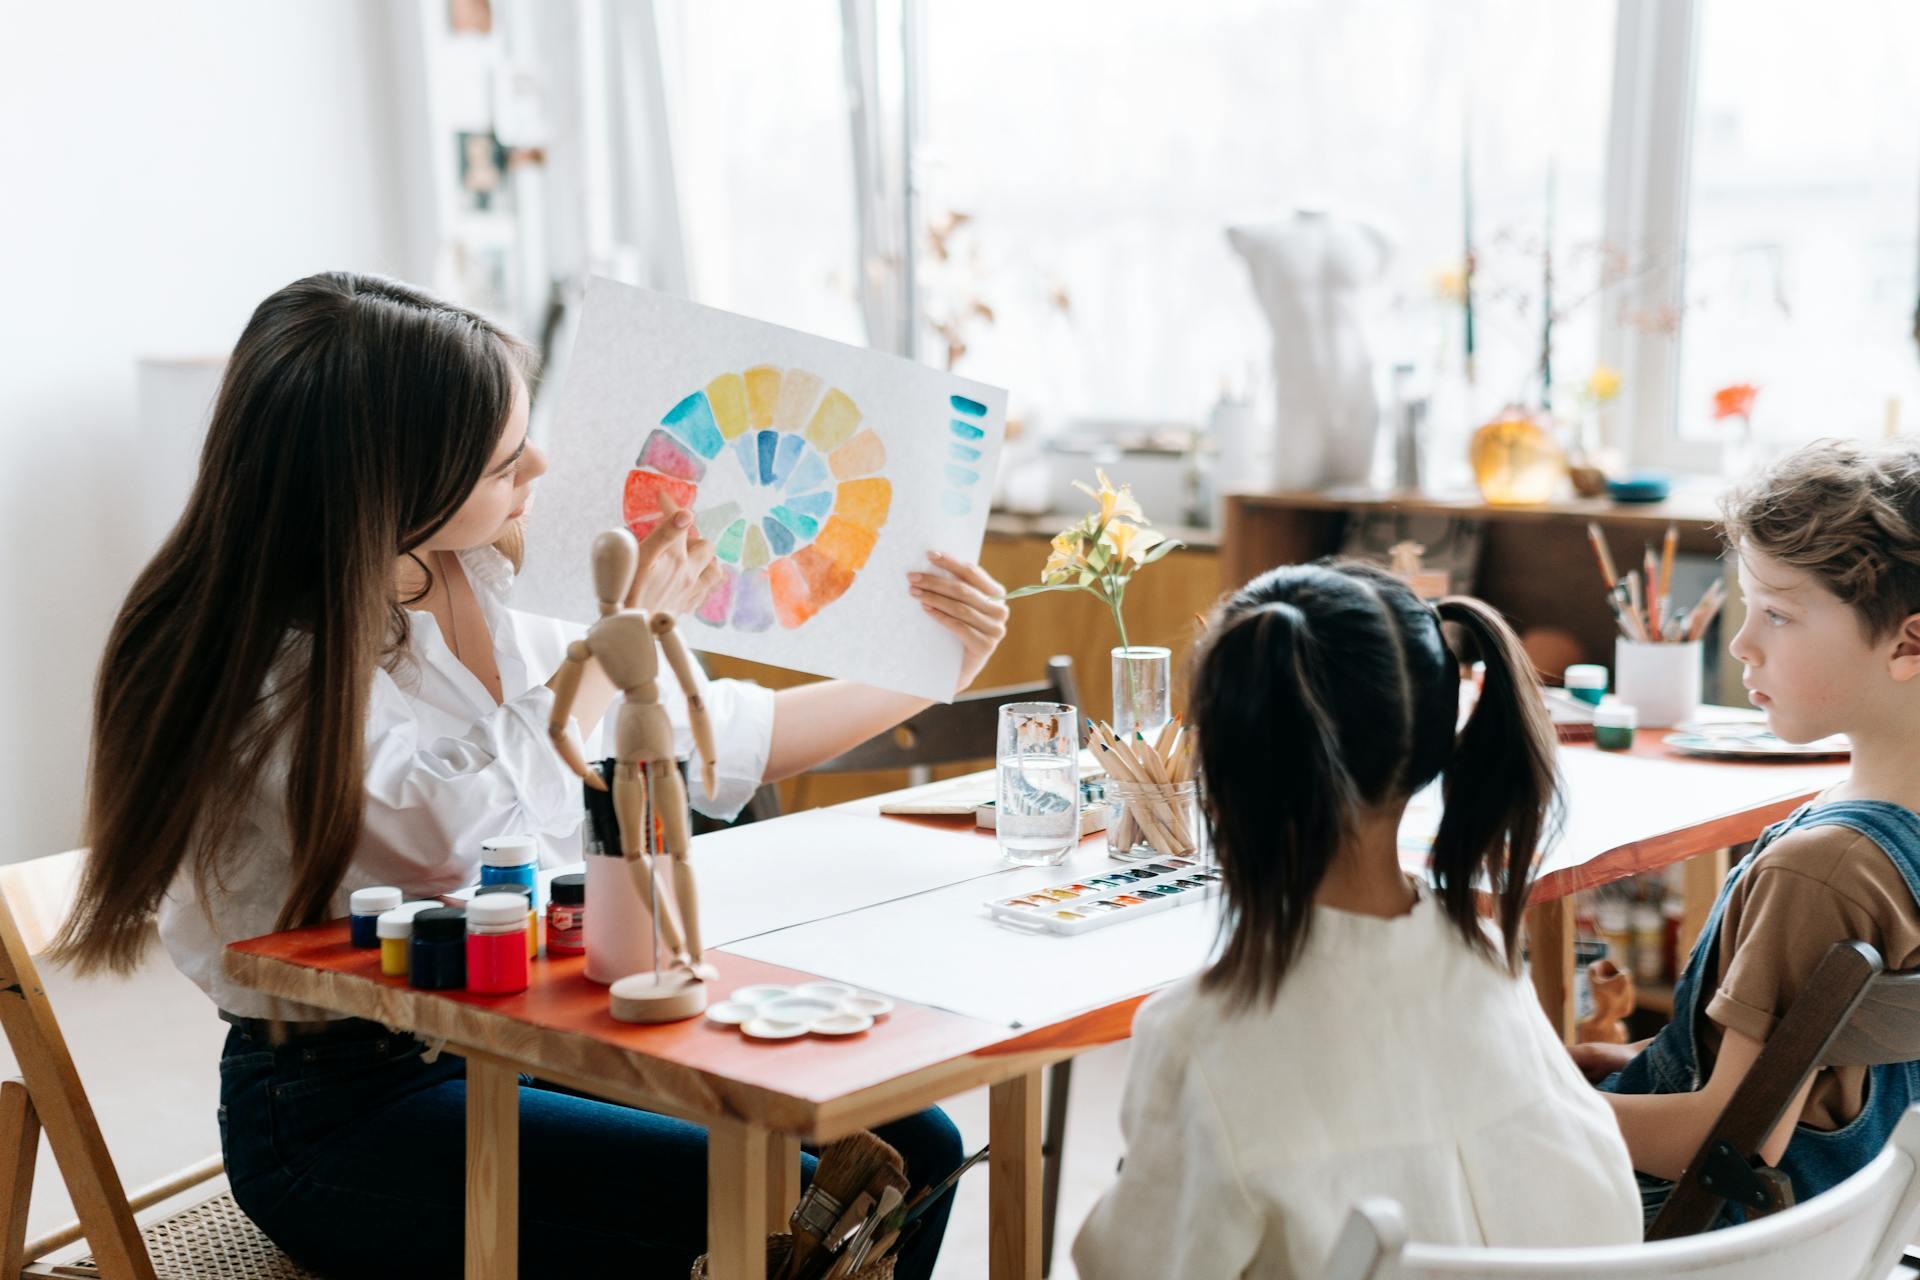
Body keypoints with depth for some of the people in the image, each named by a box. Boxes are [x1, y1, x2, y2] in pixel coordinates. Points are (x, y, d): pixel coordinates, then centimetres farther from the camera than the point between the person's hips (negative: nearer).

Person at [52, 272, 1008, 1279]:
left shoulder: (489, 581, 4)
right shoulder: (265, 670, -18)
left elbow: (717, 740, 13)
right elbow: (483, 835, -24)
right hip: (343, 1113, -7)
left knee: (908, 1150, -7)